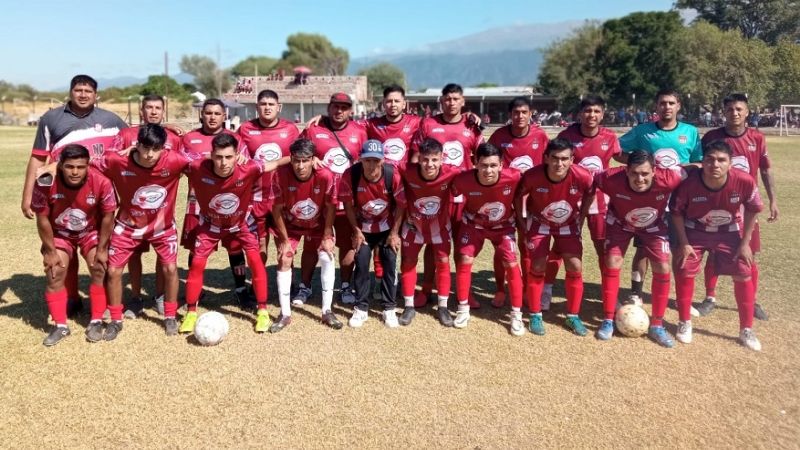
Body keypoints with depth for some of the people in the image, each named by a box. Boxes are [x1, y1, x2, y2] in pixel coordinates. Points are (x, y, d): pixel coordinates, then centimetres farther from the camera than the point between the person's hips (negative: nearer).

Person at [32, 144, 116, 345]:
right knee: (55, 274, -7)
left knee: (99, 270, -9)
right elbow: (42, 219, -17)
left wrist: (101, 249, -12)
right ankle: (60, 326, 7)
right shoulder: (46, 182, -30)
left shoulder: (101, 182, -31)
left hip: (91, 232, 0)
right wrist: (50, 251, -12)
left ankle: (96, 322, 5)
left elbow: (107, 216, -17)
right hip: (59, 233, 1)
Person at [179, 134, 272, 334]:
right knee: (197, 263, -3)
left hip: (241, 222, 0)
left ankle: (262, 311, 4)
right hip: (210, 224, 1)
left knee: (255, 259, -11)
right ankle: (191, 313, 16)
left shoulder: (248, 169, -36)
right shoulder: (198, 169, -35)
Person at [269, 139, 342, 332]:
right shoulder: (281, 175, -31)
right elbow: (277, 209, -19)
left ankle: (327, 311, 1)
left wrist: (327, 237, -14)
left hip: (318, 224, 0)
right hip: (289, 224, 0)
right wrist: (284, 240, -15)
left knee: (327, 258, -12)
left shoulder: (326, 176, -32)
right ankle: (285, 314, 2)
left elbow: (330, 207, -17)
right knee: (284, 260, -9)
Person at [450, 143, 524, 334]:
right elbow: (450, 196, -12)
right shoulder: (463, 179, -33)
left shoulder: (513, 177, -34)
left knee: (511, 264, -8)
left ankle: (517, 315, 7)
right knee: (464, 261, -5)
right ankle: (463, 309, 14)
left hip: (503, 226, 0)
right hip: (473, 225, 1)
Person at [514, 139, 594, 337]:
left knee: (575, 268, -3)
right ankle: (535, 315, 10)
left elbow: (589, 195, -4)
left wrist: (580, 220, -1)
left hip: (568, 225, 2)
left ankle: (573, 316, 14)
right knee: (537, 267, -7)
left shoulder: (583, 177, -29)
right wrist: (522, 226, -7)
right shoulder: (532, 176, -32)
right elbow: (518, 197, -10)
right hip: (539, 223, -1)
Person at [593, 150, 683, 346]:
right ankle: (608, 321, 4)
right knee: (612, 263, -10)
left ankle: (657, 325, 8)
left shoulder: (667, 179, -38)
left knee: (662, 268, -7)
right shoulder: (612, 179, -39)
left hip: (654, 225, 1)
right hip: (620, 223, 0)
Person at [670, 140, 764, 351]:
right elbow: (676, 212, -13)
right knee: (684, 271, -6)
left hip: (729, 232, 1)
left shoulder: (744, 181, -28)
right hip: (694, 231, -1)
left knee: (743, 275, -1)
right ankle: (685, 323, 14)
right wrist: (683, 243, -12)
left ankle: (746, 330, 16)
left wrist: (745, 243, -5)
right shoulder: (688, 182, -31)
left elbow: (752, 210, -7)